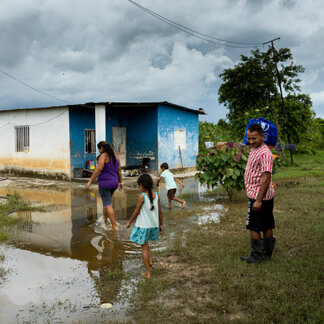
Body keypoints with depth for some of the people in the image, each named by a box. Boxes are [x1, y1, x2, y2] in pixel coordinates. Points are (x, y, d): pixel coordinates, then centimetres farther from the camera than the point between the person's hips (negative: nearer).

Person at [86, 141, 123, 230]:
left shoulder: (103, 156, -12)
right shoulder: (115, 157, 9)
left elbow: (99, 169, -22)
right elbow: (119, 170, 14)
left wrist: (90, 181, -19)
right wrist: (120, 182, 25)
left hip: (104, 182, -8)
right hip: (114, 183, 8)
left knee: (108, 204, -3)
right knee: (106, 201, 25)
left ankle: (115, 226, -4)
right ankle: (104, 221, 34)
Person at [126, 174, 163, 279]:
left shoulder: (142, 196, -16)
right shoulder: (156, 196, -2)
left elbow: (137, 211, -11)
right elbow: (160, 212, 3)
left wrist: (129, 222, 3)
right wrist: (161, 224, 15)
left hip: (143, 226, -5)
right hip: (154, 225, 5)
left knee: (144, 247, 6)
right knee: (145, 242, 30)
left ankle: (148, 273, 11)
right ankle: (150, 261, 17)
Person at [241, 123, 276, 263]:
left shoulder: (264, 153, -22)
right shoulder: (253, 149, 10)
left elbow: (266, 178, -25)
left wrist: (258, 200, -25)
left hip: (258, 196, -10)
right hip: (266, 196, 10)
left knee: (253, 227, -1)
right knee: (267, 226, 15)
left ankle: (256, 256, 9)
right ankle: (267, 253, 25)